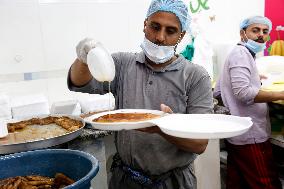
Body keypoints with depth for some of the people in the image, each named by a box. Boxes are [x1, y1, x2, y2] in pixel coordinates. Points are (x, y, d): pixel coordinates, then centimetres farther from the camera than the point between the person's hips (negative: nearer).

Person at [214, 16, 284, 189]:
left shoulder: (242, 53, 21)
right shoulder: (241, 53, -10)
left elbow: (217, 92, 22)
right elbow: (243, 92, -23)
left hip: (237, 136, 10)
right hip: (250, 137, -10)